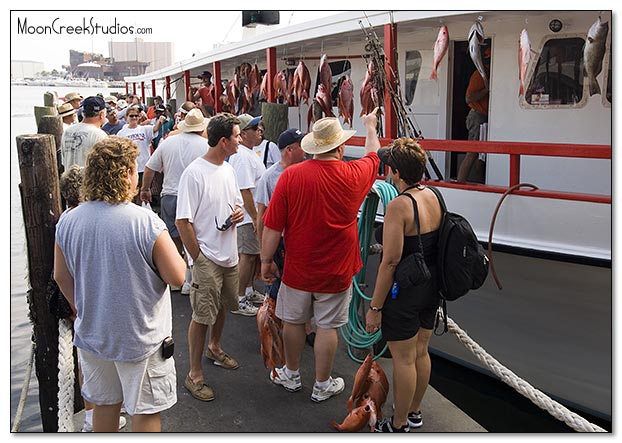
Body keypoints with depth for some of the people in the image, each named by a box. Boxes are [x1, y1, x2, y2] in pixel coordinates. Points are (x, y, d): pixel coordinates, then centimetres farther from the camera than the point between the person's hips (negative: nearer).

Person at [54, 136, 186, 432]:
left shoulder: (68, 221, -7)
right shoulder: (146, 223, -24)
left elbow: (61, 277, 4)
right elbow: (177, 276, -19)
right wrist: (165, 248, 0)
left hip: (91, 334, 5)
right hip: (140, 338, -5)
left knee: (104, 405, 23)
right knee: (145, 411, 13)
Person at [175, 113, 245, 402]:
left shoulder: (227, 169, 6)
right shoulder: (194, 174, -20)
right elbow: (183, 221, -19)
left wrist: (238, 212, -4)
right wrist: (198, 259, -16)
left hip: (229, 254, 8)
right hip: (206, 258, -8)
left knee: (222, 307, 24)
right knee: (202, 316, 0)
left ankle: (214, 348, 47)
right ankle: (194, 375, 13)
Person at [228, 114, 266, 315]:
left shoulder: (248, 153, 14)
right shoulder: (242, 157, -22)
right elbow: (245, 191, -25)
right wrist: (255, 218, -23)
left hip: (253, 215, 11)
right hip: (248, 217, -11)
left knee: (253, 254, 18)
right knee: (247, 256, -4)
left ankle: (249, 291, 31)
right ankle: (239, 300, 4)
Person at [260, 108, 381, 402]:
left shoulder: (291, 175, -15)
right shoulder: (354, 175, -11)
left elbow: (272, 226, -11)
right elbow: (373, 154, 14)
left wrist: (266, 260, 2)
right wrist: (370, 126, 31)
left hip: (298, 268, 0)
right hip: (336, 271, 0)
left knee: (293, 321, 18)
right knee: (327, 327, 12)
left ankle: (291, 375, 37)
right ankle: (322, 386, 26)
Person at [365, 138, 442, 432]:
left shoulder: (398, 206, -23)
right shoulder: (432, 196, 1)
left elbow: (391, 262, -23)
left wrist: (375, 307, -17)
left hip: (403, 293, -8)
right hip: (430, 286, 8)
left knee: (403, 359, 6)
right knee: (421, 352, 21)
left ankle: (399, 425, 23)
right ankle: (414, 412, 40)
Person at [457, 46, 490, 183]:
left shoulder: (489, 74, 17)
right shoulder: (479, 74, -11)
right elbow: (469, 98, -19)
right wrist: (488, 89, -21)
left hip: (484, 118, 9)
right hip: (478, 117, -9)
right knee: (472, 154, -12)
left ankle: (482, 185, 18)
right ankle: (460, 184, -11)